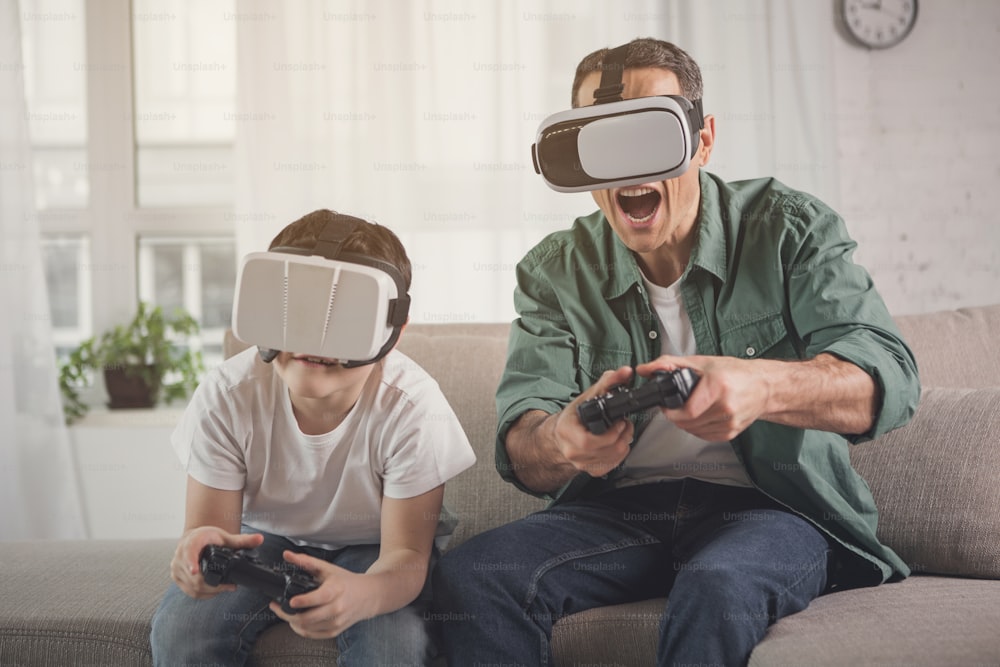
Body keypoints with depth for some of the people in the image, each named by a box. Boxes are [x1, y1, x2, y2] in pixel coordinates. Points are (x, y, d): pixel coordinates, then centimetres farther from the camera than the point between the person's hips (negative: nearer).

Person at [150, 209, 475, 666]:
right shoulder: (227, 394, -23)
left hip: (369, 550, -1)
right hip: (263, 538, 2)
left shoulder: (413, 406, -28)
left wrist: (363, 594, -52)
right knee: (179, 628, -25)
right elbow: (209, 524, -21)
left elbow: (405, 555, -26)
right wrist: (200, 549, -48)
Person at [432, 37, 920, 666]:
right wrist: (562, 442, -33)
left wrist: (762, 386, -39)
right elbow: (522, 448, -5)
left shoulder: (791, 228, -2)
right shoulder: (554, 271, 5)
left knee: (717, 591, -38)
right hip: (619, 512, 3)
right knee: (468, 578, -24)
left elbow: (889, 375, -16)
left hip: (768, 506, -3)